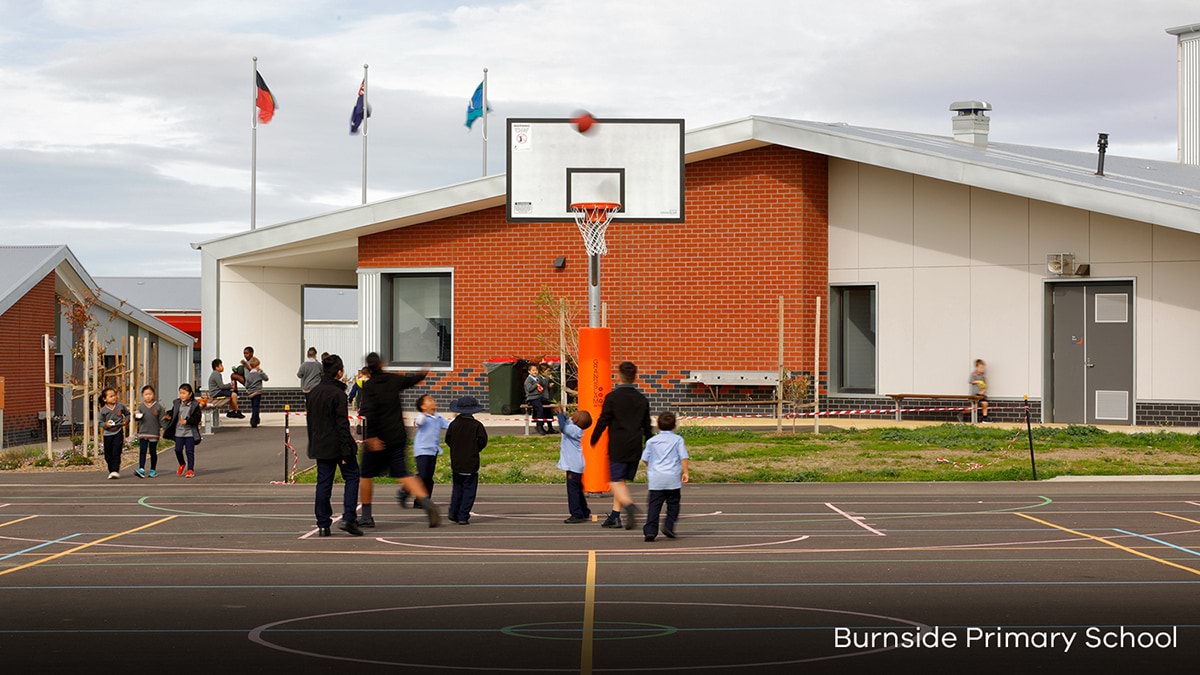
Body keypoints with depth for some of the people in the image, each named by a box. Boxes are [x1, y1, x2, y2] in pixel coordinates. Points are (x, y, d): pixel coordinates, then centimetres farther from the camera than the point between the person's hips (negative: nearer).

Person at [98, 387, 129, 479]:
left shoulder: (120, 406, -1)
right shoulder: (103, 410, -3)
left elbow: (127, 414, 16)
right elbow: (100, 422, 6)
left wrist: (126, 420, -2)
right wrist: (105, 424, -14)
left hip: (118, 432, -1)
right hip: (108, 434, 2)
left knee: (116, 453, -12)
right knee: (108, 455, 6)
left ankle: (115, 471, -11)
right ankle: (111, 471, 19)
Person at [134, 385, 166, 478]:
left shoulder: (158, 406, 0)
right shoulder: (141, 406, 4)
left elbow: (161, 419, 3)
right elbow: (138, 418, 5)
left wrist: (162, 429, -3)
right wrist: (136, 416, -17)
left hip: (154, 433, -1)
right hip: (143, 433, 1)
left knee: (153, 452, 8)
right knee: (142, 451, -8)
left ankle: (153, 470, 18)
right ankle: (141, 469, -14)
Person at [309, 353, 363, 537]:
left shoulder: (313, 392, 8)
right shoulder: (338, 394, -14)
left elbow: (310, 420, 14)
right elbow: (342, 424, -16)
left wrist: (313, 444, 21)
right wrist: (346, 449, -15)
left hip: (320, 445, 6)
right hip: (337, 444, -6)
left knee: (323, 483, 8)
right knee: (352, 477, 6)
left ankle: (323, 525, 7)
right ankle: (348, 518, -5)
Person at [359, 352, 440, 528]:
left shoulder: (368, 386, -10)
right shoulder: (394, 380, 5)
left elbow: (369, 412, -23)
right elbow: (411, 380, 26)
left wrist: (371, 437, -23)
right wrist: (422, 374, 48)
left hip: (376, 439, -5)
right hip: (397, 438, 5)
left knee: (366, 475, 10)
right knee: (403, 474, 3)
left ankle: (366, 516, 14)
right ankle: (426, 502, -19)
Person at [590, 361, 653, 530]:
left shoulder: (612, 397, -9)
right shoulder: (642, 399, 7)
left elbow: (603, 421, -7)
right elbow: (647, 427, 12)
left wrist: (593, 440, 7)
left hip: (618, 446, -5)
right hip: (635, 447, 5)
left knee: (615, 481, -3)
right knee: (621, 481, 14)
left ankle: (628, 505, -28)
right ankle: (615, 516, 15)